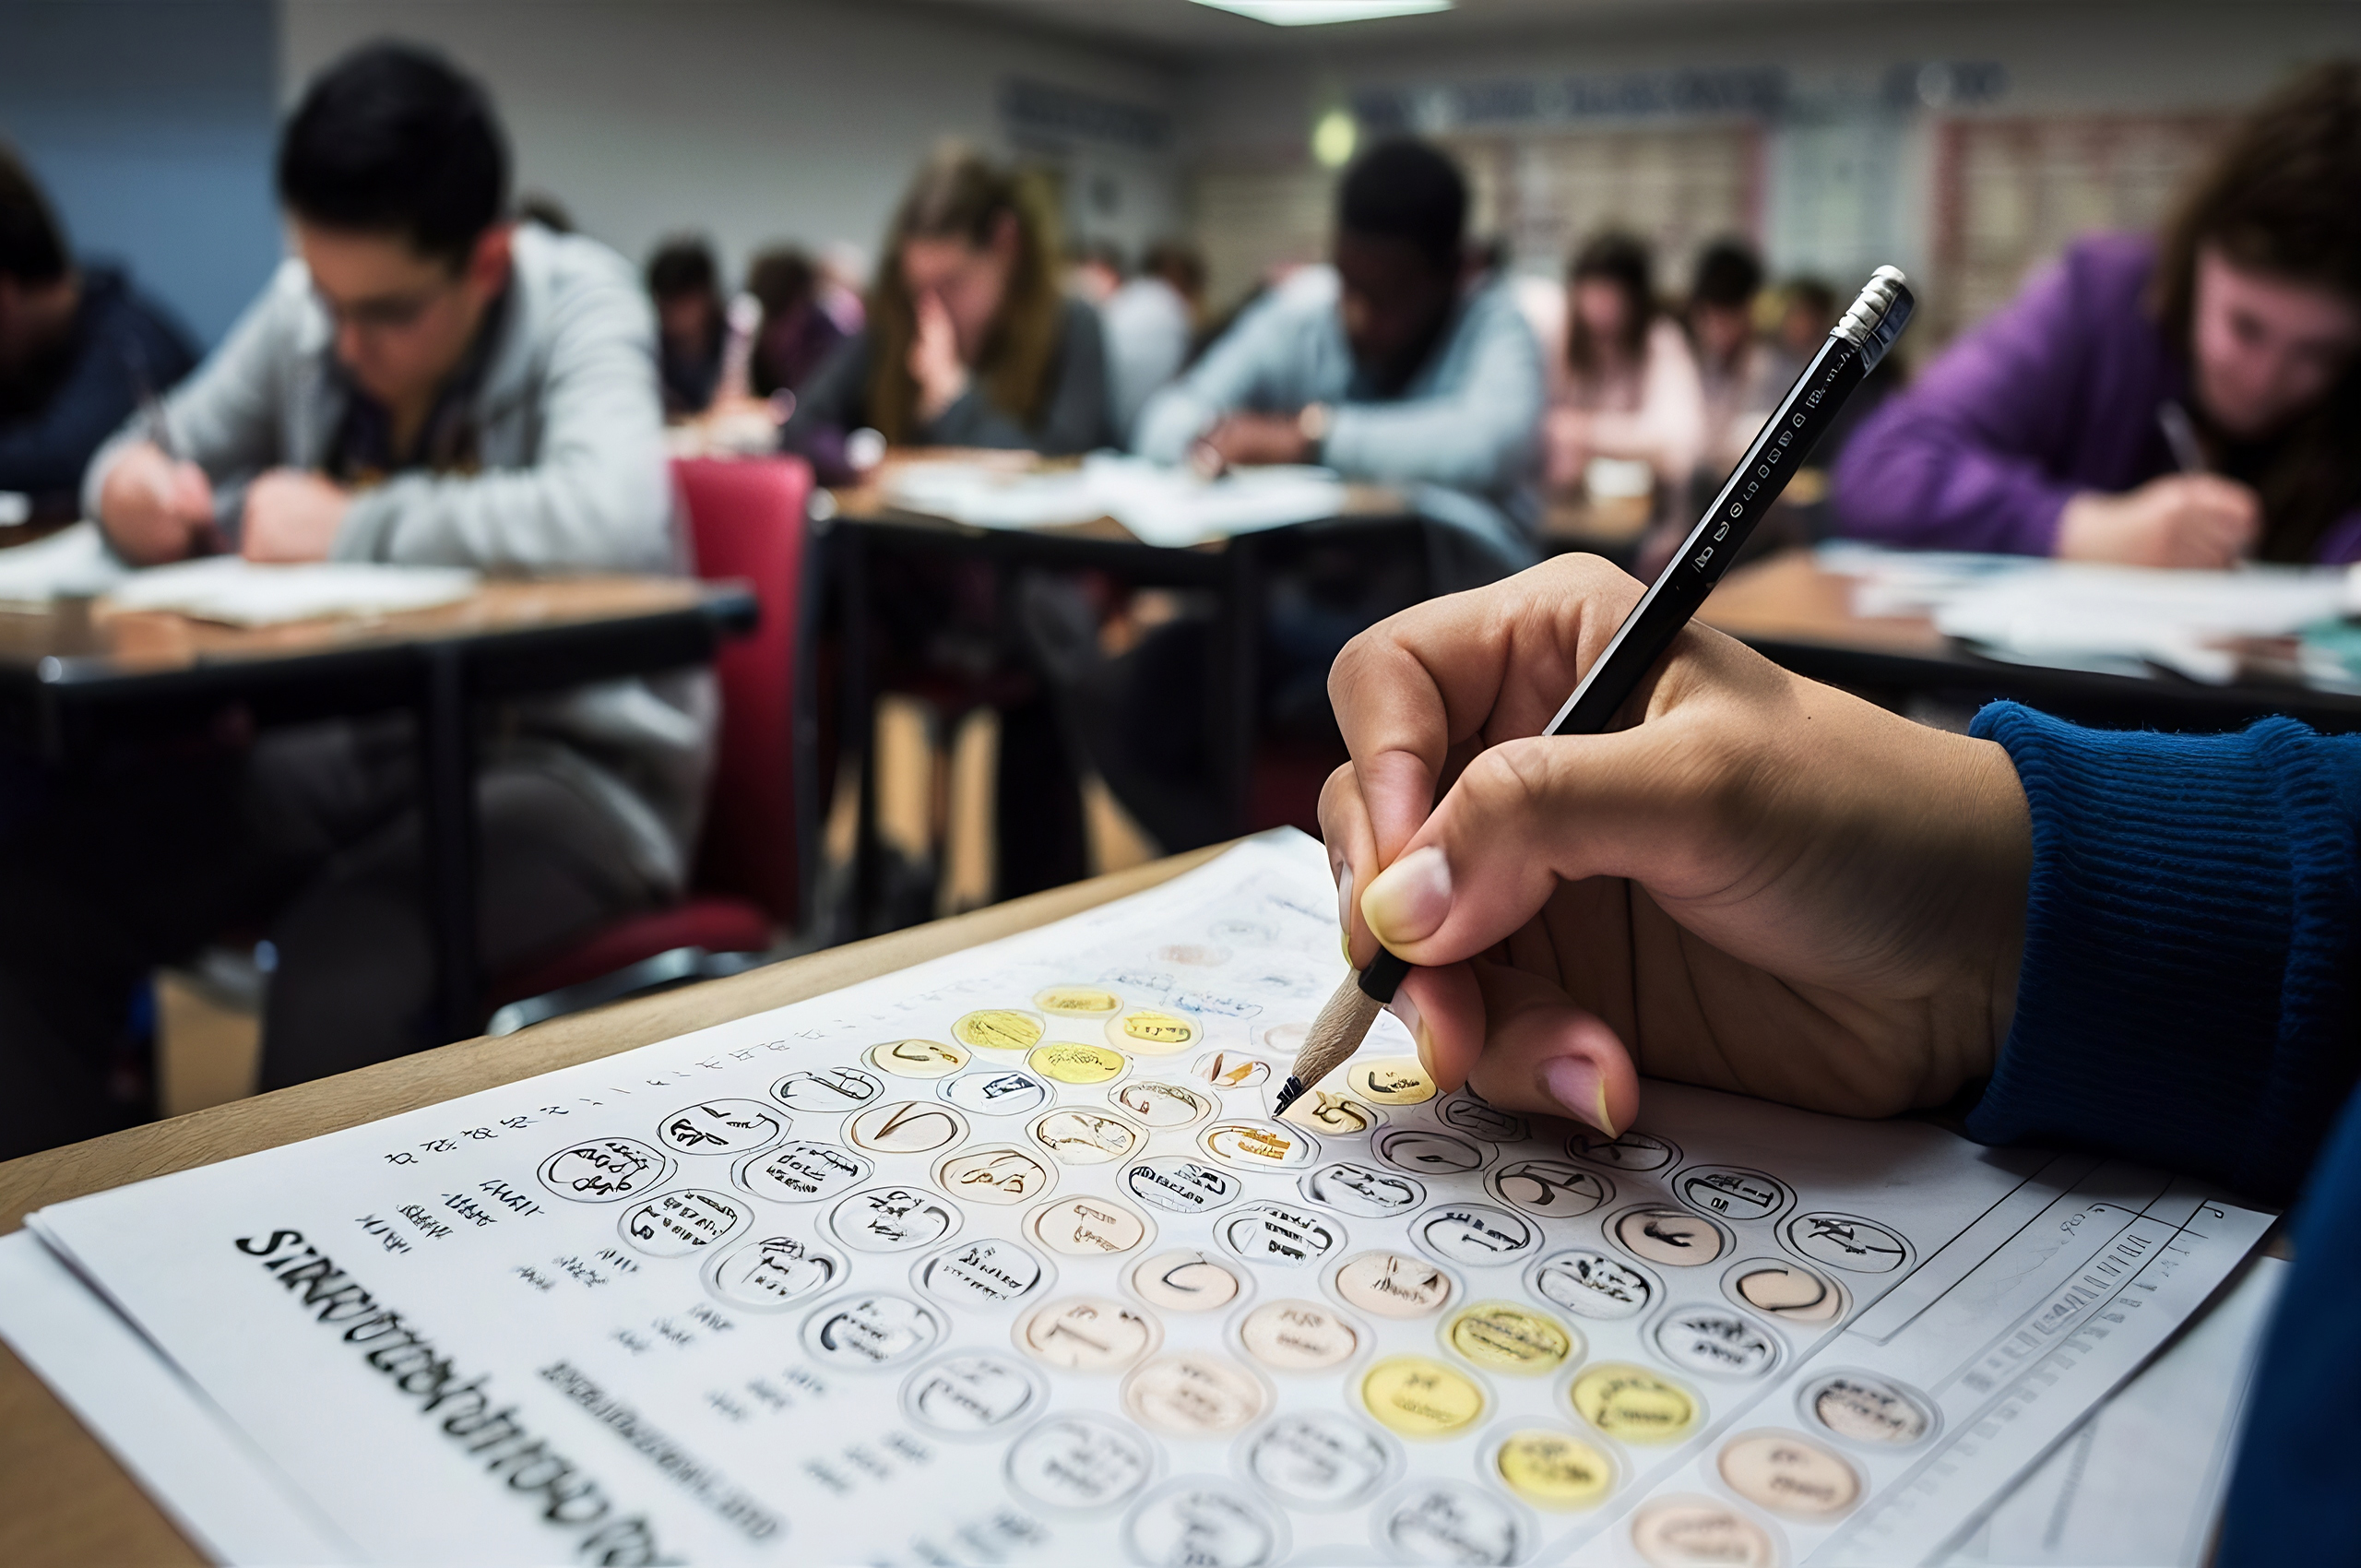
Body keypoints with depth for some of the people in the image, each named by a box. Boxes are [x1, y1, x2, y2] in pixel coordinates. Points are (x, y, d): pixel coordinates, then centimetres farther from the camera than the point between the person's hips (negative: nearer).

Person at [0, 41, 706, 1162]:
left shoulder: (575, 301, -11)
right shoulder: (306, 308, 4)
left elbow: (614, 516, -32)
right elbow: (162, 458, 18)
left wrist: (346, 528, -21)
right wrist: (136, 488, -7)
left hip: (576, 758, -6)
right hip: (360, 742, 6)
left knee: (348, 958, -33)